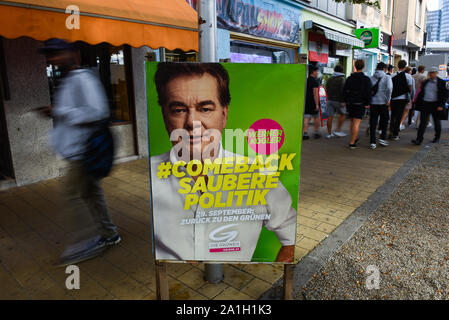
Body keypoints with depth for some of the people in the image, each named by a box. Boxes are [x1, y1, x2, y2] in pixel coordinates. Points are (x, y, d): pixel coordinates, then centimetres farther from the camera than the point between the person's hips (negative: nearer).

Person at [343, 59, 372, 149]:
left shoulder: (349, 78, 6)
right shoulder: (366, 79, -6)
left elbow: (344, 90, 7)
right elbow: (368, 92, -9)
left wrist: (345, 101, 13)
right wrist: (367, 103, -3)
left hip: (349, 103, 4)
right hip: (360, 104, -4)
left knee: (352, 122, 17)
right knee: (356, 123, -5)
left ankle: (355, 138, 30)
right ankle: (352, 143, -9)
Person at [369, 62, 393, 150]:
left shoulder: (371, 78, 6)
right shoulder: (387, 77, -3)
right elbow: (389, 88, -18)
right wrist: (388, 100, -11)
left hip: (373, 103, 2)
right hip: (383, 102, -2)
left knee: (373, 123, 3)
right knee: (384, 121, 16)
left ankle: (372, 142, 0)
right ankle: (383, 138, 12)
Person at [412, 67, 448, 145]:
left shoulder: (441, 82, -2)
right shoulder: (425, 82, 8)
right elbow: (421, 93, 14)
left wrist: (441, 105, -14)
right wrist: (417, 103, 6)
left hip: (435, 105, -2)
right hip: (425, 104, 2)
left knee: (437, 122, 13)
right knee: (422, 122, -8)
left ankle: (437, 138, 29)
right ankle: (419, 139, -12)